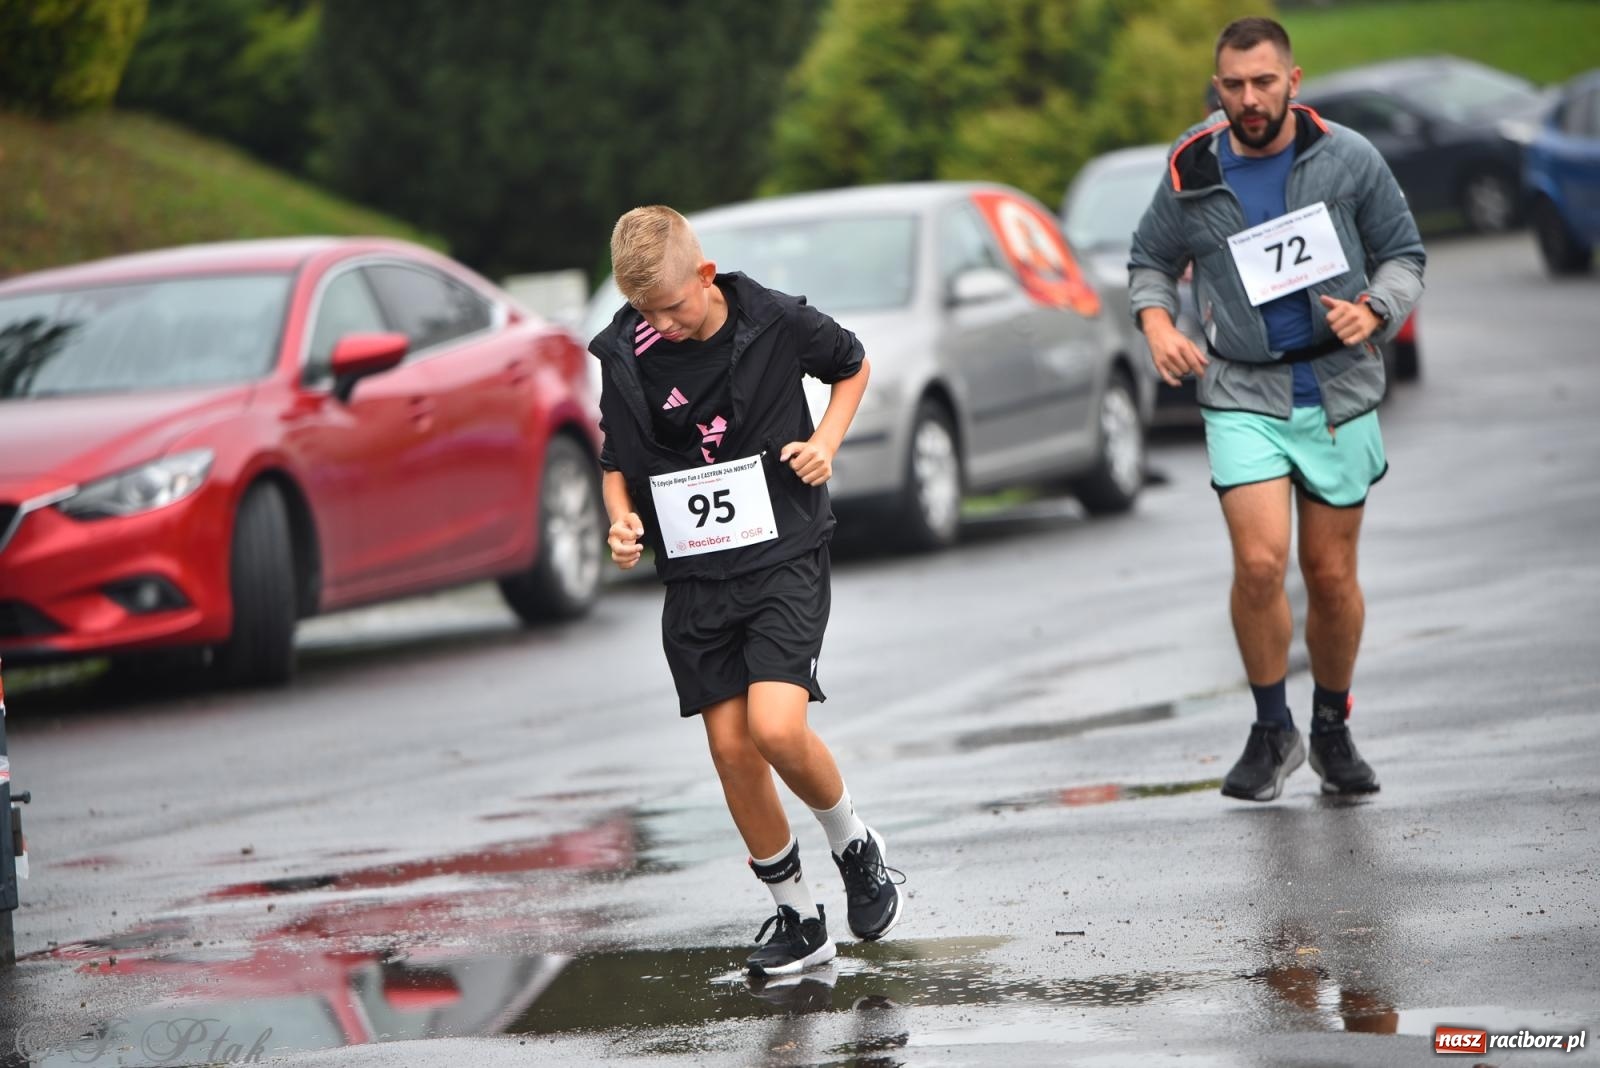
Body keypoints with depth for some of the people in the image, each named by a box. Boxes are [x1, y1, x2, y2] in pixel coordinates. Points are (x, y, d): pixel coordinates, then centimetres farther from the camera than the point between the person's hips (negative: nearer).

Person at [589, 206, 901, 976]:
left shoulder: (778, 324, -10)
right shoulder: (625, 354, -4)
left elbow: (853, 365, 11)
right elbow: (617, 458, 10)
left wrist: (826, 441, -4)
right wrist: (622, 520, -9)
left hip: (784, 557, -3)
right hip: (693, 575, 3)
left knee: (776, 727, -19)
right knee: (730, 748, 2)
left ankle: (855, 846, 9)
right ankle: (795, 917, 17)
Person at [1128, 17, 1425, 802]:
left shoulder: (1348, 159, -2)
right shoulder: (1191, 171, -1)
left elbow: (1404, 253, 7)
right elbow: (1150, 260, 14)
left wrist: (1374, 311, -13)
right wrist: (1156, 322, -6)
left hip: (1338, 387, 1)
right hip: (1241, 392, -1)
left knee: (1332, 575, 5)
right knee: (1260, 564, -16)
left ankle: (1332, 730, 26)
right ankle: (1272, 732, 3)